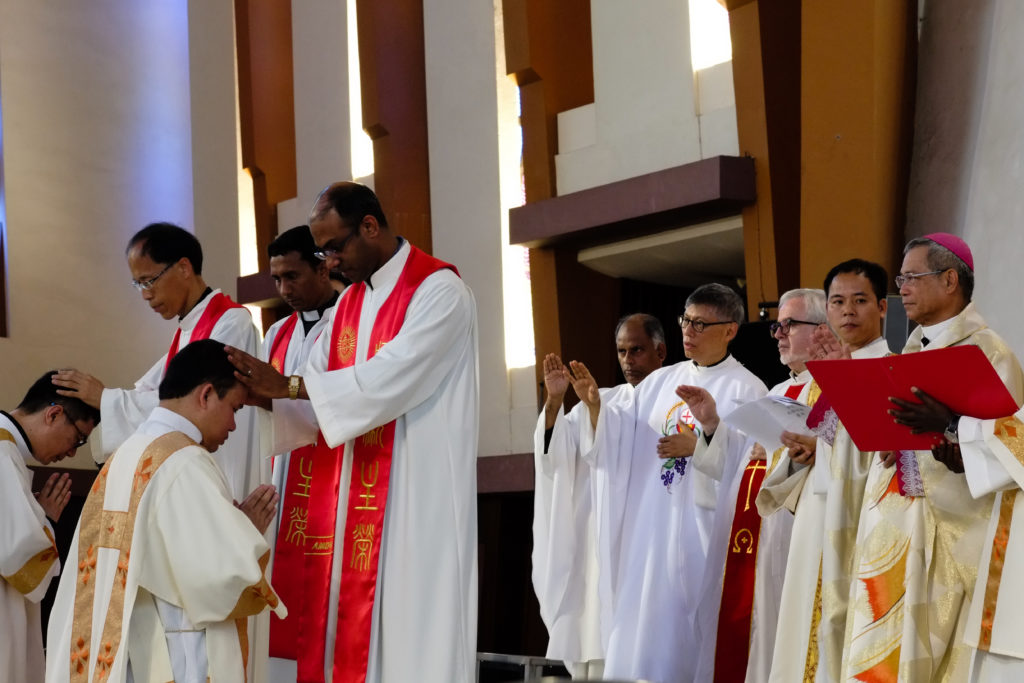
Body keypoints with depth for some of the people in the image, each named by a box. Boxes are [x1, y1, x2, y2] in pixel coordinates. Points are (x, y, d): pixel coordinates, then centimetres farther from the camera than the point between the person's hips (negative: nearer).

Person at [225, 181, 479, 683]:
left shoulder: (438, 291, -9)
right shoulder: (348, 305, 16)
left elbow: (390, 380, -21)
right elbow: (320, 403, 9)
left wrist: (287, 385, -19)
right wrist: (262, 394, -9)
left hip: (419, 501, -7)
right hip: (357, 502, 8)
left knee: (414, 634, -6)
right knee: (358, 638, 4)